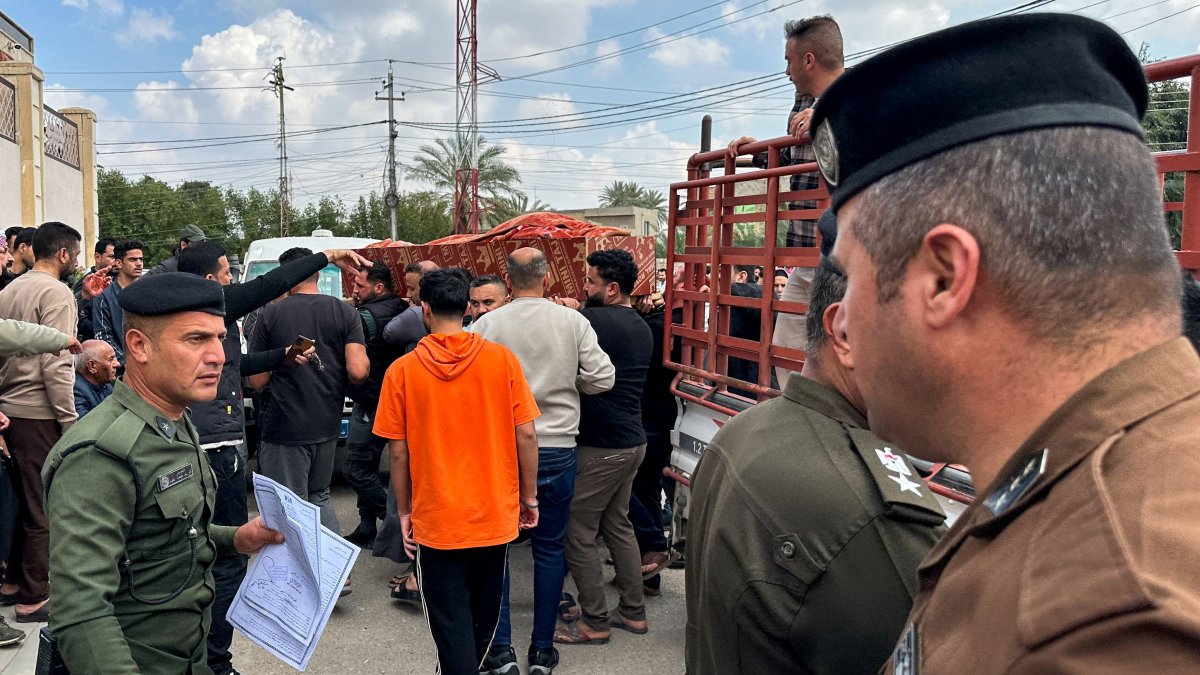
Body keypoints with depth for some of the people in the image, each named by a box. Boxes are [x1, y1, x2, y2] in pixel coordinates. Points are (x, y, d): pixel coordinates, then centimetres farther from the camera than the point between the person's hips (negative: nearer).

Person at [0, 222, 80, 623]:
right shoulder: (56, 293, -14)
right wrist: (70, 422, -15)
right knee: (45, 505, 2)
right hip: (41, 415, -8)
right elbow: (56, 366, -20)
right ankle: (35, 597, 12)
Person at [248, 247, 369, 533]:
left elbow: (257, 381, -4)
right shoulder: (345, 312, -2)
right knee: (319, 496, 22)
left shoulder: (270, 314, -6)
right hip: (327, 426, 4)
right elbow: (358, 372, -11)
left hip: (284, 427, -3)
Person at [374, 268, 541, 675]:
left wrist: (403, 512, 7)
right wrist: (528, 497, 7)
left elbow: (398, 451, -5)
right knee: (483, 616, 24)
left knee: (451, 625, 9)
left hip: (436, 519, -2)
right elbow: (525, 434, -6)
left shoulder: (402, 370, -9)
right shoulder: (502, 359, -8)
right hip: (496, 516, 2)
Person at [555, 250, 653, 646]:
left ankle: (594, 623, 11)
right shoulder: (641, 327, 11)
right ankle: (633, 613, 27)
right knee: (618, 525, 19)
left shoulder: (593, 321, -17)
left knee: (578, 533, 2)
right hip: (632, 440, 9)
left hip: (601, 446, -9)